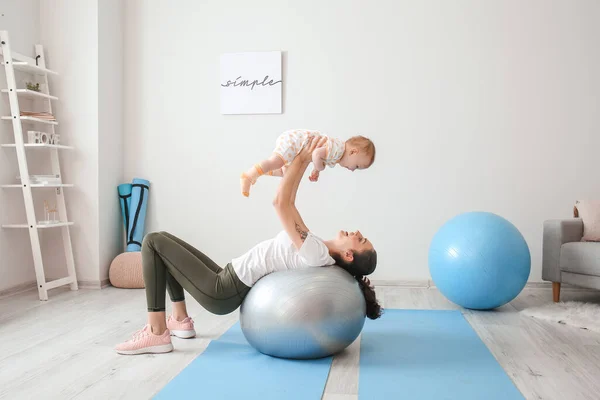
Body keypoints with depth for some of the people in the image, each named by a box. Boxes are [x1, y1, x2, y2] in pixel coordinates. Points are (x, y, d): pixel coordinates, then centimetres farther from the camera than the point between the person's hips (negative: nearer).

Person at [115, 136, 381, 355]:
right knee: (164, 240, 20)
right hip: (227, 282, 10)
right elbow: (288, 205, 13)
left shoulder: (317, 255, -22)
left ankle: (157, 334, -4)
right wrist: (303, 162, 9)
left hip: (220, 292, -10)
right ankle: (180, 320, 23)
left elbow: (280, 203, -22)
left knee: (154, 241, -7)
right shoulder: (318, 250, 7)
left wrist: (302, 159, -14)